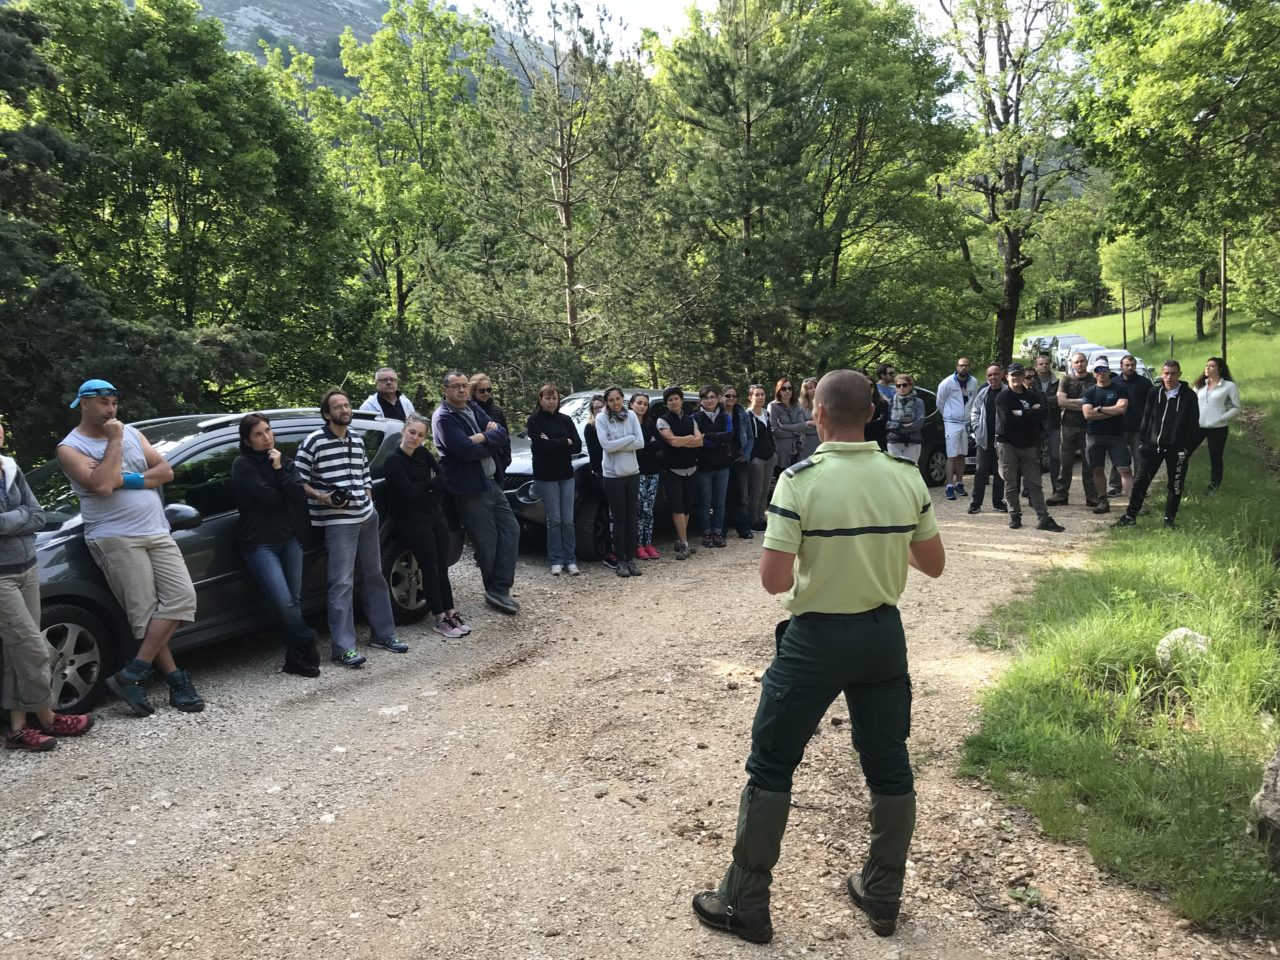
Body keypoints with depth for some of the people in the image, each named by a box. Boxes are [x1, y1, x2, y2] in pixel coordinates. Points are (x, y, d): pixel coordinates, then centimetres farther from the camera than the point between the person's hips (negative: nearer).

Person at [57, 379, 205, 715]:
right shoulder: (70, 448, -1)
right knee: (145, 613, -8)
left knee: (182, 597, -7)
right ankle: (177, 681, -3)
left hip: (157, 533, 5)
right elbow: (101, 486, -18)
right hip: (115, 539, -5)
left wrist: (127, 480, -10)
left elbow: (166, 471, 5)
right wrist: (114, 442, -10)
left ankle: (133, 673, -5)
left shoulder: (131, 433, 15)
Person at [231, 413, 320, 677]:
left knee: (294, 601, 2)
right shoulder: (243, 465, -5)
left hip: (290, 539, 5)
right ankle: (308, 645, 5)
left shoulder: (284, 462, 12)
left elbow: (299, 497, -3)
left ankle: (296, 658, 11)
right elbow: (268, 498, -17)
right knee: (283, 602, -15)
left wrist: (280, 470, -11)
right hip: (260, 543, -5)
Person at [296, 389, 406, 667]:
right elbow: (298, 480, -7)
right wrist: (320, 496, -20)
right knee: (342, 584, -8)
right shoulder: (313, 441, -8)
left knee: (374, 577, 14)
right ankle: (342, 648, -5)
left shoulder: (357, 441, 13)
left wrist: (367, 495, 8)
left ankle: (382, 633, 26)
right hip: (338, 521, -7)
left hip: (367, 516, 7)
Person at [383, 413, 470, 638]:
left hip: (436, 515, 6)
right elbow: (409, 492, -19)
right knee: (430, 569, -1)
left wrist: (423, 486, -10)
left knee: (442, 568, 8)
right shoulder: (393, 460, -11)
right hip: (413, 522, -6)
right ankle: (439, 619, 9)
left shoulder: (423, 453, 7)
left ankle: (450, 613, 17)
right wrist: (431, 483, -6)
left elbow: (442, 478, 3)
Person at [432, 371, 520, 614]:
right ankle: (497, 590, 18)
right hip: (469, 489, -8)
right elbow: (467, 450, -24)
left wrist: (483, 437, -18)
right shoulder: (443, 418, -13)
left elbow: (502, 435, 1)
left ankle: (499, 590, 8)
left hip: (491, 482, 8)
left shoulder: (474, 408, 11)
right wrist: (492, 442, -8)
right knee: (487, 542, 0)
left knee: (511, 530, 6)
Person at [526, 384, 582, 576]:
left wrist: (552, 443, -13)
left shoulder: (565, 420, 9)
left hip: (566, 475, 4)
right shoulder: (534, 420, -3)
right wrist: (565, 443, -11)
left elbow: (578, 446, -1)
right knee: (554, 520, -2)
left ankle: (570, 560, 9)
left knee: (568, 520, 3)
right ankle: (556, 561, 7)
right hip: (545, 476, -3)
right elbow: (539, 445, -18)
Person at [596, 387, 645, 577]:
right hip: (613, 475, -3)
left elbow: (640, 443, -7)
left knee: (631, 518, 7)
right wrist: (629, 438, -11)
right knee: (619, 519, 1)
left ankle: (631, 559, 15)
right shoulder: (601, 418, -6)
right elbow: (606, 445, -17)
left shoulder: (631, 415, 1)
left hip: (632, 473, 3)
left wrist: (616, 445, -14)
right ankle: (621, 562, 9)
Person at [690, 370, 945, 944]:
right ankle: (883, 896, 32)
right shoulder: (907, 478, -3)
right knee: (889, 767, 18)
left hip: (816, 638, -4)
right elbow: (933, 565, 6)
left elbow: (773, 581, -18)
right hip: (884, 634, 5)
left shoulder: (800, 480, -17)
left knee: (771, 766, 9)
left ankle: (744, 904, 18)